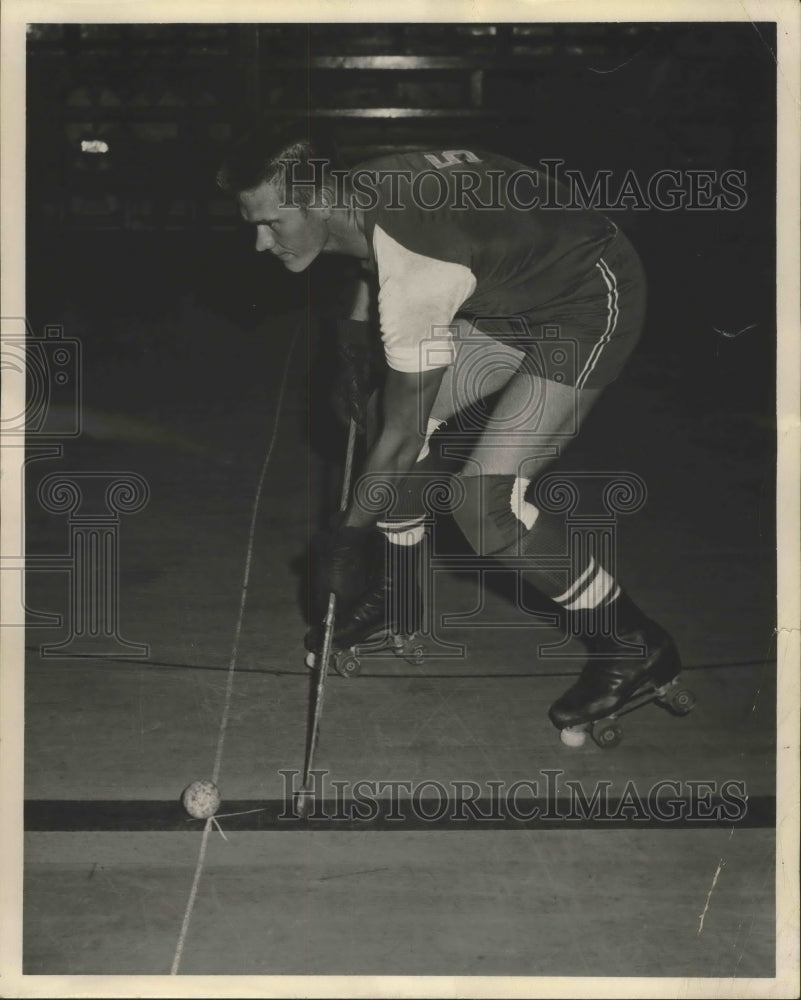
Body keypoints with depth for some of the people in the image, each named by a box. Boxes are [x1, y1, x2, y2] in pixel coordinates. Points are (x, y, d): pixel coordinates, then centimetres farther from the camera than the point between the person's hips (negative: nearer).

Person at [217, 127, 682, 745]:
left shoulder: (414, 274, -34)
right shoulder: (362, 186, -9)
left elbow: (403, 436, -25)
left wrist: (347, 536, -13)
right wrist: (354, 349, 12)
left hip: (592, 302, -9)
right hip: (516, 296, 10)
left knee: (483, 500, -16)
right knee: (387, 409, 5)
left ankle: (636, 646, 0)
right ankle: (397, 598, 24)